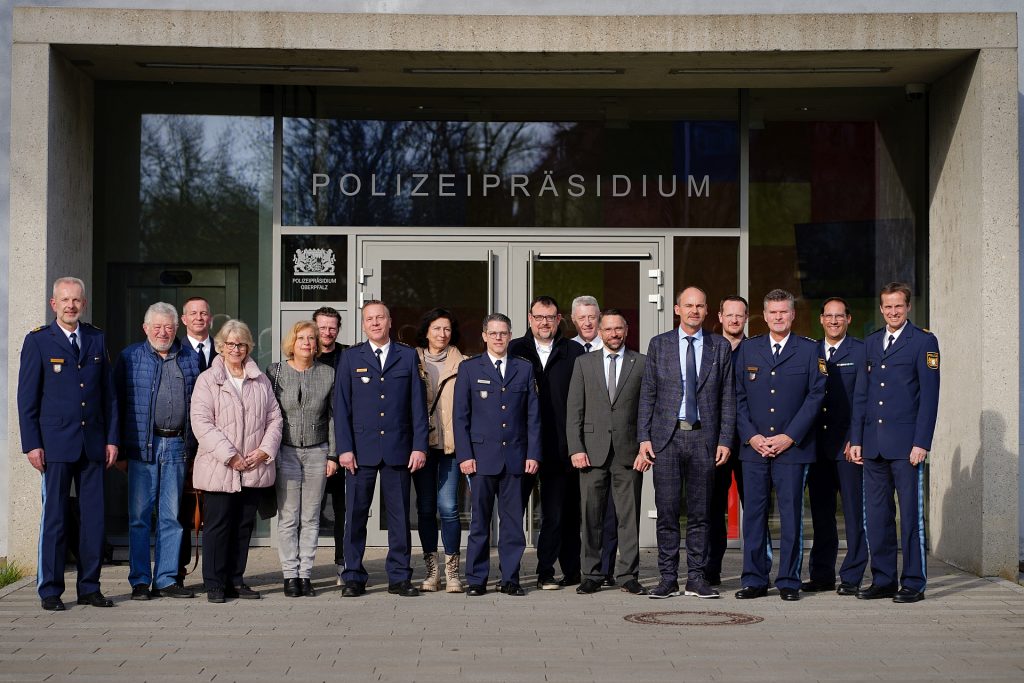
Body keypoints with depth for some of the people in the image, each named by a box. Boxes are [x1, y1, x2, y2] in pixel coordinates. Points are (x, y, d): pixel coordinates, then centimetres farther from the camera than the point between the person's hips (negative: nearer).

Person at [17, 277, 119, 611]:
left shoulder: (97, 339, 11)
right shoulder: (38, 341, 1)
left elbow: (109, 393, 12)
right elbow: (27, 397, -1)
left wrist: (112, 438, 6)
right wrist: (32, 444, -7)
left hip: (93, 443, 3)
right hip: (56, 442, -3)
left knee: (94, 518, 4)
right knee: (54, 517, 0)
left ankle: (89, 587, 14)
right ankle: (50, 590, 8)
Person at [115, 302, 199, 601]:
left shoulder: (189, 360, 11)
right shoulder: (130, 357, 3)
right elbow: (117, 400, 2)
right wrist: (118, 445, -3)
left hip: (176, 445, 3)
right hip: (142, 445, -3)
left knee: (171, 516, 6)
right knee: (139, 515, 0)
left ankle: (167, 579, 12)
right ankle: (140, 581, 6)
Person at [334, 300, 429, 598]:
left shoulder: (407, 356, 8)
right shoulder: (350, 358, 7)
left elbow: (417, 404, 5)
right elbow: (341, 406, 3)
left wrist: (419, 446, -2)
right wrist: (344, 448, -5)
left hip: (398, 448, 0)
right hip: (361, 449, 0)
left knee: (399, 515, 4)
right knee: (356, 515, 1)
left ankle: (399, 577, 11)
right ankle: (354, 578, 9)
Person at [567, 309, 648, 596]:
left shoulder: (642, 363, 7)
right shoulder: (584, 363, 9)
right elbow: (574, 410, 6)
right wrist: (576, 449, -3)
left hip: (629, 451, -1)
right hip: (592, 450, 1)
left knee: (629, 516, 1)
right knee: (591, 515, 3)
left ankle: (629, 575, 7)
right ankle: (592, 575, 11)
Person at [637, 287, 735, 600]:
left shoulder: (720, 347, 8)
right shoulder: (659, 345, 7)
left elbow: (727, 398, 7)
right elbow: (647, 395, 6)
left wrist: (725, 440, -1)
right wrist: (644, 438, -2)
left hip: (704, 437, 0)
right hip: (666, 437, 0)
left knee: (700, 513, 4)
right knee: (667, 512, 1)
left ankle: (697, 579, 10)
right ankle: (668, 579, 8)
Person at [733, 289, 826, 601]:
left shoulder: (809, 350, 4)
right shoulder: (748, 349, 11)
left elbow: (815, 396, -2)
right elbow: (738, 397, 9)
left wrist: (788, 438, -9)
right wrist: (751, 436, -4)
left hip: (792, 447, -2)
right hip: (753, 446, 2)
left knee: (791, 514, 1)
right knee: (753, 513, 2)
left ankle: (789, 581, 8)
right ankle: (754, 580, 8)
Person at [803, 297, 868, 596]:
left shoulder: (862, 352, 0)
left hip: (848, 446, -4)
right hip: (817, 445, 4)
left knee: (854, 512, 0)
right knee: (821, 512, 8)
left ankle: (851, 577, 5)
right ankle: (822, 574, 15)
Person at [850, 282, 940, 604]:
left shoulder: (924, 341, -1)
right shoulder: (871, 342, 15)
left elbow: (929, 395, -6)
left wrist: (921, 443, -12)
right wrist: (856, 439, 9)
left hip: (906, 444, -5)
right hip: (873, 444, 5)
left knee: (911, 515, -1)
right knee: (876, 516, 7)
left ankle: (914, 583, 6)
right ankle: (883, 580, 16)